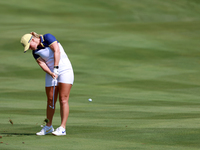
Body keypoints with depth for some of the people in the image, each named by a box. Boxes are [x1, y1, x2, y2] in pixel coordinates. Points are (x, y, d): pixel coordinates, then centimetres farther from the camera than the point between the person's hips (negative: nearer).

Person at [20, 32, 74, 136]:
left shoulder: (48, 38, -9)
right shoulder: (35, 52, 5)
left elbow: (57, 51, -19)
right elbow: (42, 64, -7)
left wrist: (56, 68, -23)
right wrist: (51, 73, -24)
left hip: (65, 70, -5)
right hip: (51, 73, 5)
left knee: (63, 99, -10)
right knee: (50, 100, 6)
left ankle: (62, 128, -13)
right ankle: (48, 126, 20)